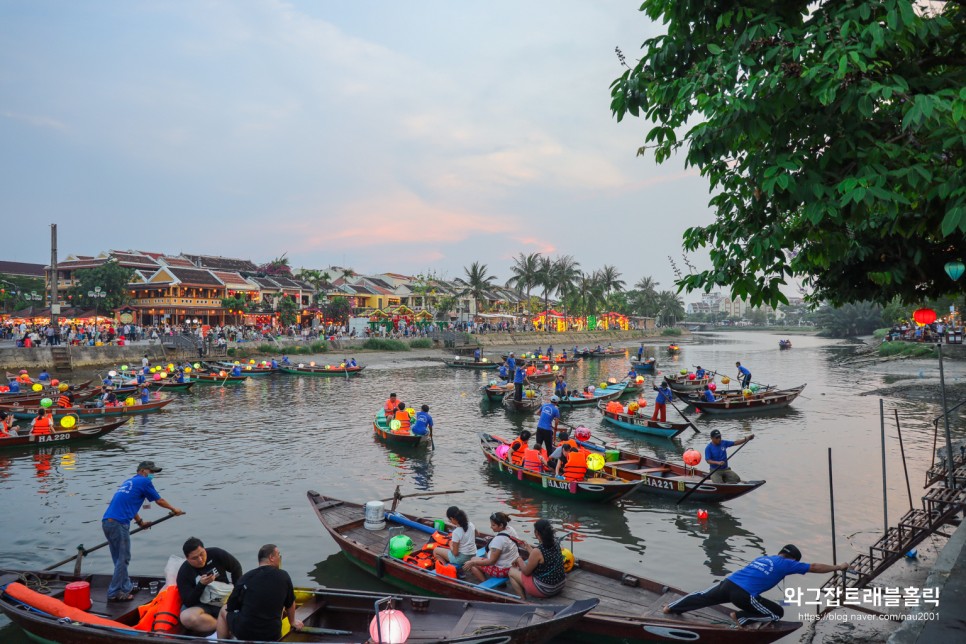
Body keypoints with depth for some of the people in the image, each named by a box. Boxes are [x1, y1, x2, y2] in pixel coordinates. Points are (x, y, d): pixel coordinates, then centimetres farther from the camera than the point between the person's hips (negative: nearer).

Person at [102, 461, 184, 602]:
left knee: (120, 558, 17)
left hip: (106, 522, 9)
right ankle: (114, 593, 3)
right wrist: (174, 509, 26)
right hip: (118, 523, -9)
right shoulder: (144, 481, 0)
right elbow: (159, 501, 9)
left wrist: (140, 521, 47)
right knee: (123, 559, 0)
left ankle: (126, 587, 27)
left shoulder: (129, 482, 24)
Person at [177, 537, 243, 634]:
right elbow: (188, 602, -13)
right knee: (186, 617, -36)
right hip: (200, 605, 0)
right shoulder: (184, 573, -9)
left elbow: (236, 568, 9)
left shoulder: (216, 554, -7)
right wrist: (201, 585, -26)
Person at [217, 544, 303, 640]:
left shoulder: (246, 577, -5)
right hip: (273, 635, 1)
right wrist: (293, 622, 29)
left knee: (224, 610, 27)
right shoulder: (284, 576, -4)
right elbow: (290, 604, 10)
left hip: (243, 633, -1)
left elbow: (231, 607, 3)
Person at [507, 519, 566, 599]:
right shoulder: (555, 543, -4)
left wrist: (519, 559, 7)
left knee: (512, 571, 9)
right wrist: (529, 549, 21)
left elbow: (526, 572, -10)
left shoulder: (537, 551, -24)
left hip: (545, 589, -7)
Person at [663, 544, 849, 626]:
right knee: (778, 613, 11)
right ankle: (741, 617, 5)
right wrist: (838, 567, 23)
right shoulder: (786, 563, 8)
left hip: (728, 583, 6)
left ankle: (671, 608, 33)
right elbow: (815, 567, 13)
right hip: (744, 595, -6)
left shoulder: (761, 558, 25)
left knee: (703, 597, 27)